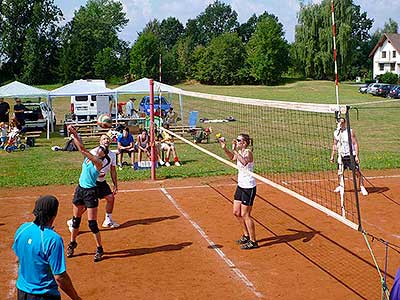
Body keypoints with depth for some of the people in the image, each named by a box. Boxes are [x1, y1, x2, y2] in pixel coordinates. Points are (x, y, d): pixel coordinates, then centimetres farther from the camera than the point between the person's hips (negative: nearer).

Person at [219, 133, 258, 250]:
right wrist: (225, 148, 9)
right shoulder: (240, 152, 4)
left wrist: (235, 150, -42)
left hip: (249, 188, -9)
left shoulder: (248, 152, -20)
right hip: (240, 186, 9)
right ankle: (246, 235, 32)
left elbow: (244, 162, -41)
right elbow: (232, 157, 24)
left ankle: (253, 241, 9)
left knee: (245, 215, -3)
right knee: (236, 213, 15)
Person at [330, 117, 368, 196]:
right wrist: (332, 156, 12)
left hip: (351, 155, -4)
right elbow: (334, 145, 15)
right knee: (339, 172, 8)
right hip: (341, 156, 4)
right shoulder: (336, 133, 5)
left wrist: (357, 156, -15)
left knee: (357, 172, -6)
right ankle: (341, 186, 29)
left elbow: (355, 144, -9)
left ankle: (362, 188, 4)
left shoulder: (350, 132, -9)